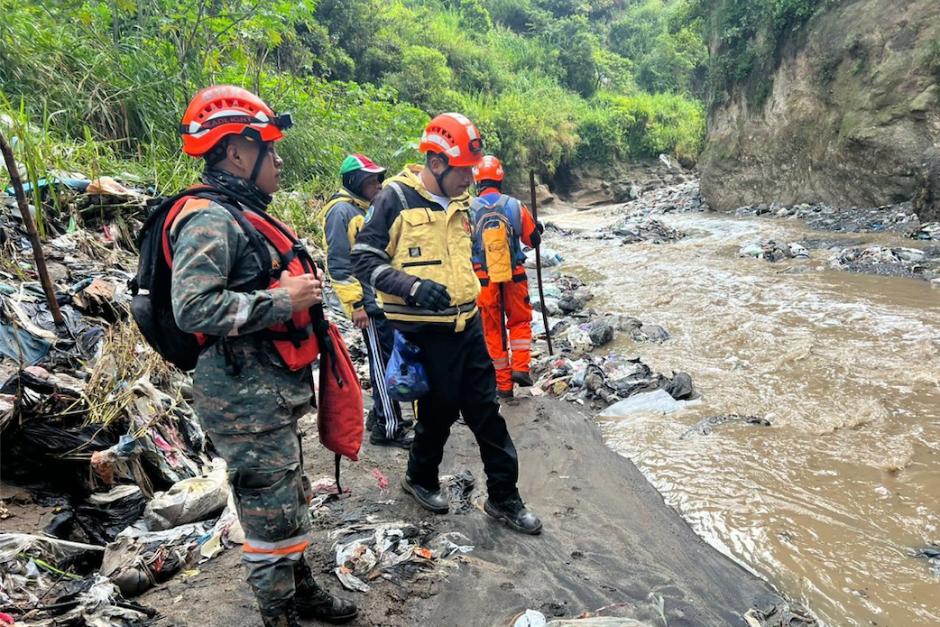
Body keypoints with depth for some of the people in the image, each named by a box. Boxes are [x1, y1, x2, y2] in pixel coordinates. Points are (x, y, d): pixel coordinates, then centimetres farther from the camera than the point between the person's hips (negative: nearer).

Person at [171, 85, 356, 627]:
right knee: (271, 511, 3)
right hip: (246, 399, -10)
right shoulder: (210, 219, -17)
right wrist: (283, 299, -22)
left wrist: (301, 287, 10)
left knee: (291, 496, 22)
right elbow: (192, 308, -28)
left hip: (274, 392, 10)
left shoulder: (244, 214, 15)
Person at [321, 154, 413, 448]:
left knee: (387, 359, 15)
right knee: (384, 363, -4)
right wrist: (355, 304, -17)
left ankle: (379, 415, 28)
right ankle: (390, 427, 5)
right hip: (369, 302, -9)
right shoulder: (341, 211, -11)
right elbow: (338, 264, -16)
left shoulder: (369, 208, 16)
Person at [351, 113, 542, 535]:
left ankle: (504, 498, 22)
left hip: (467, 324, 7)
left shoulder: (459, 201, 11)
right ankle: (420, 478, 37)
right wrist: (413, 287, -26)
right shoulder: (396, 199, -11)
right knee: (439, 412, 8)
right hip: (425, 331, -6)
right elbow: (364, 259, -12)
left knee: (487, 411, 9)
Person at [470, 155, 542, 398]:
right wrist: (537, 230, 26)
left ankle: (503, 384, 16)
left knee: (493, 329, 11)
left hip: (484, 278, 0)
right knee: (520, 321, 20)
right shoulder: (515, 205, -5)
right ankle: (520, 367, 5)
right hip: (514, 276, 1)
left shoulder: (469, 209, -8)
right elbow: (533, 240, 5)